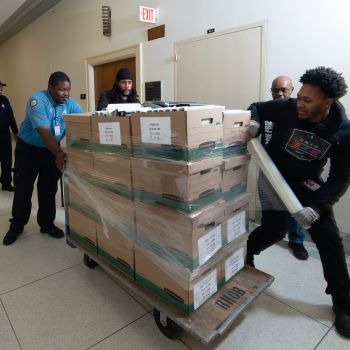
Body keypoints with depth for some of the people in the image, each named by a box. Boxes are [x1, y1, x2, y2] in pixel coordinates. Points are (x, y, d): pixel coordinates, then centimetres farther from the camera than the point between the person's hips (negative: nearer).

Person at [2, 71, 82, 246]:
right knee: (23, 188, 5)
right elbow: (44, 131, -34)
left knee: (49, 189, 7)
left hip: (52, 150, 4)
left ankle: (47, 224, 21)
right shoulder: (37, 101, -24)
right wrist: (59, 154, -47)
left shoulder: (70, 104, -9)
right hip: (28, 149, -3)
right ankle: (16, 226, 21)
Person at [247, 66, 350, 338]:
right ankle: (243, 253, 29)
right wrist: (253, 122, -28)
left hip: (307, 182, 2)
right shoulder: (288, 108, -23)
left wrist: (317, 208, -30)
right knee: (274, 230, -5)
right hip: (275, 178, -1)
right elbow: (257, 107, -4)